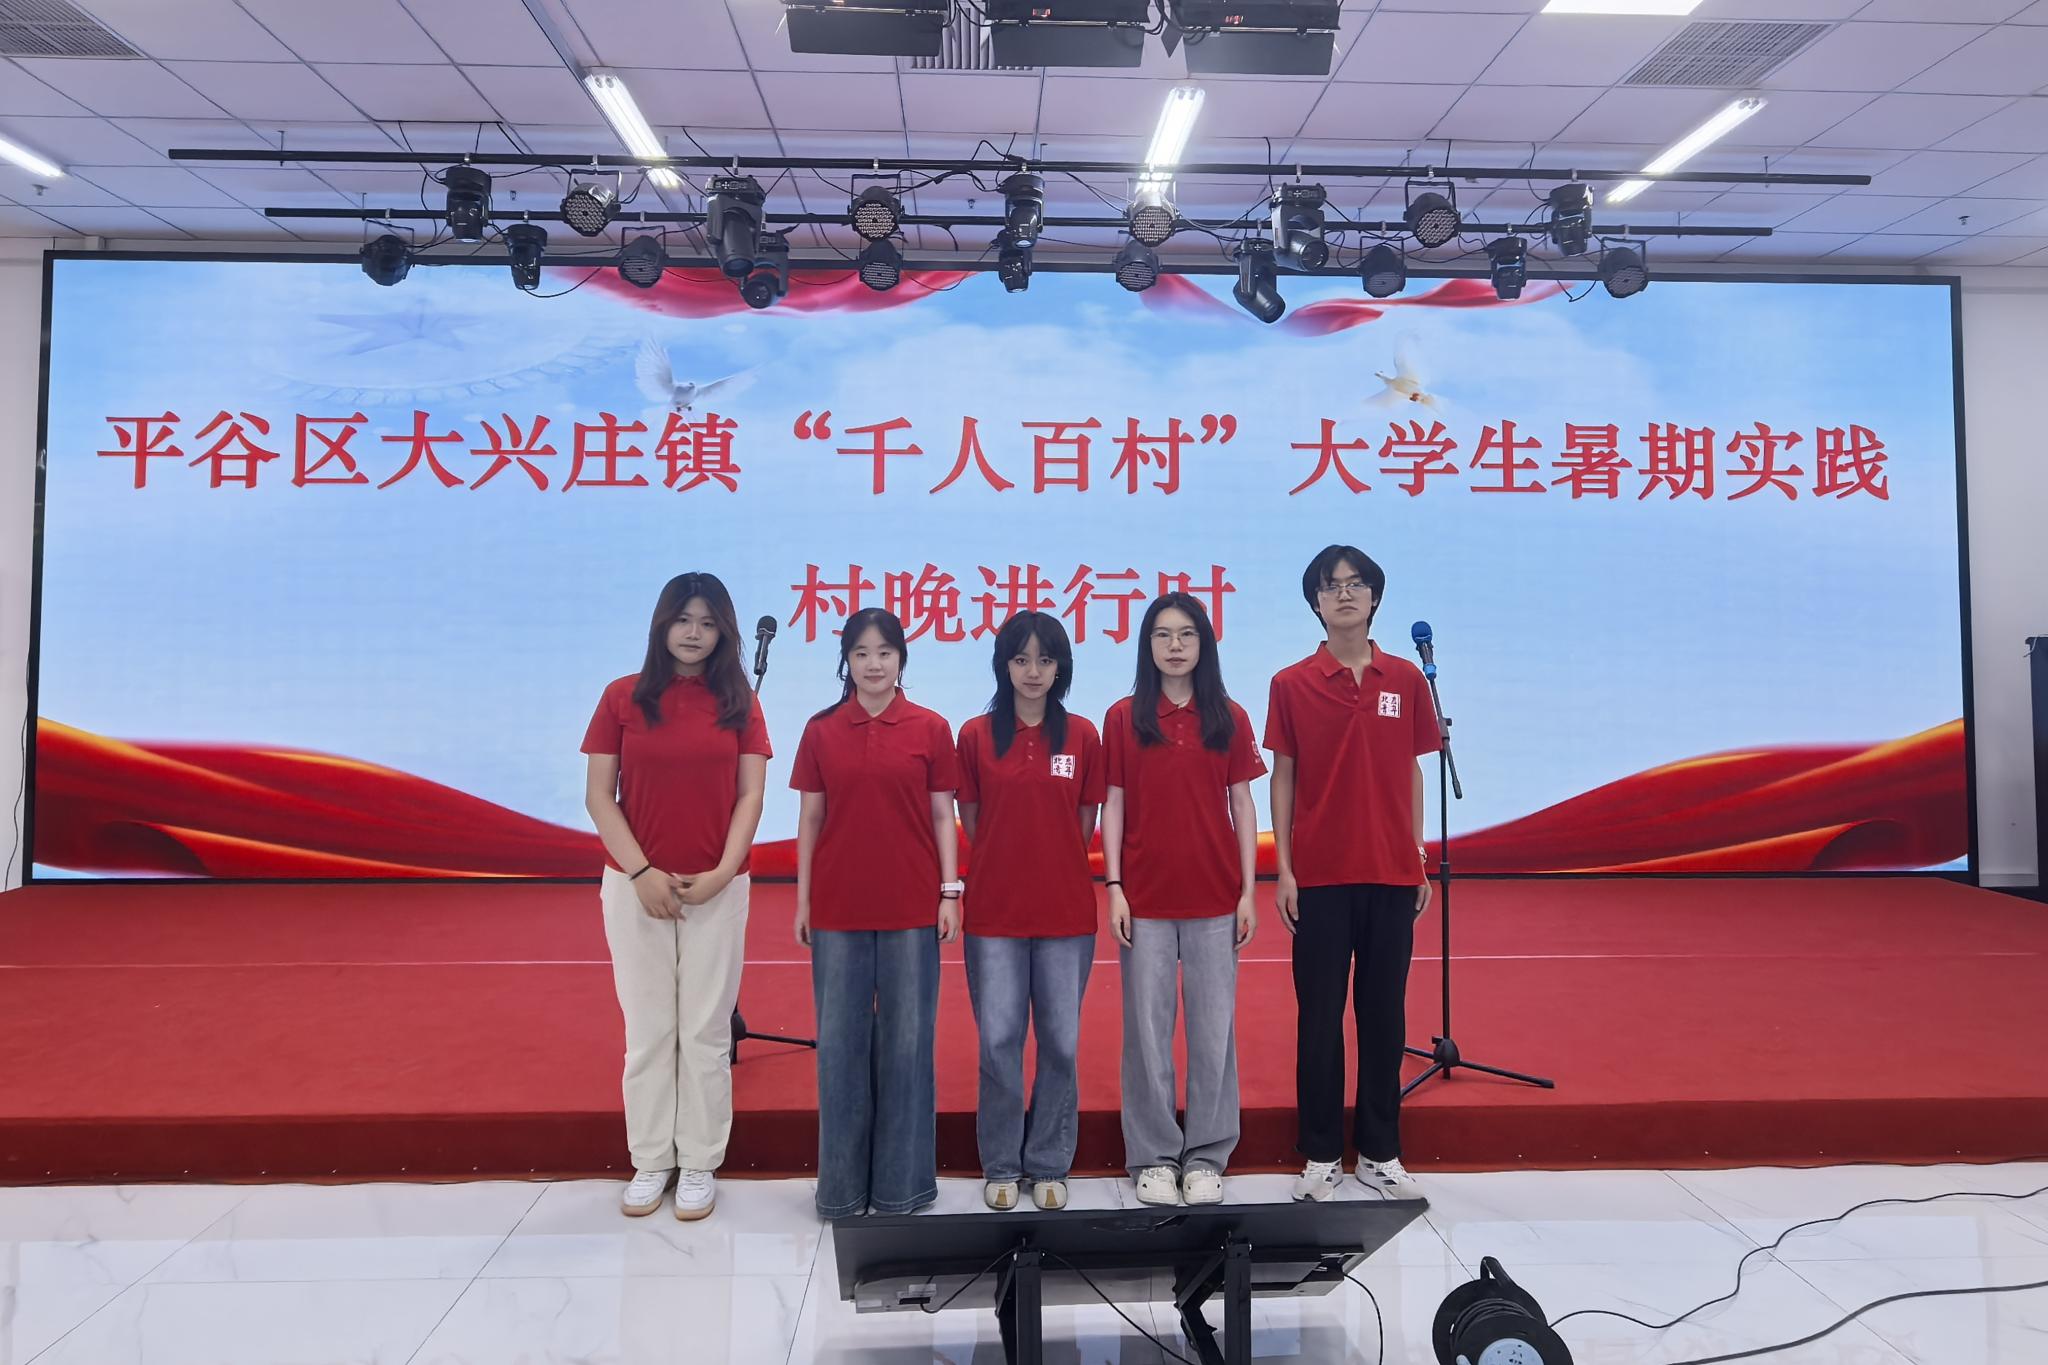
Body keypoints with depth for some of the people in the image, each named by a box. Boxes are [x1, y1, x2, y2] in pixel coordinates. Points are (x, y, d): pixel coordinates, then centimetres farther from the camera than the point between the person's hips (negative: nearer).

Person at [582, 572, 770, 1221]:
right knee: (648, 1030, 10)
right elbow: (598, 796, -2)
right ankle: (650, 1162, 24)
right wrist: (641, 872, -11)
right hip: (637, 886, 0)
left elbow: (750, 796, -1)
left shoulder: (739, 702, 2)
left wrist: (721, 872, -13)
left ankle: (699, 1166, 20)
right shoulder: (623, 697, 0)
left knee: (706, 1031, 6)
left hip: (717, 890, 0)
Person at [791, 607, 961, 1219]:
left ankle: (901, 1182, 20)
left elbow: (942, 816, 3)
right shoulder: (822, 731, 4)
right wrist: (803, 899, 4)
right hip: (838, 908, 1)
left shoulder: (930, 729, 1)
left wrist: (950, 892, -3)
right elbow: (810, 820, 6)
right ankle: (843, 1185, 21)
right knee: (840, 1040, 8)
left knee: (907, 1038, 6)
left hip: (911, 907, -1)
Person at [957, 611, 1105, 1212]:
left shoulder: (1082, 736, 2)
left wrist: (1050, 868, 7)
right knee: (999, 1041, 4)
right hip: (994, 913, 0)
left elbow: (1085, 823, 8)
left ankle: (1049, 1165, 24)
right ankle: (1001, 1167, 22)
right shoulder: (976, 736, 1)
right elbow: (971, 822, 7)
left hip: (1065, 912, 1)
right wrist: (1012, 865, 6)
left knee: (1060, 1041, 7)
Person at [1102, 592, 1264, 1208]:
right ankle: (1153, 1157, 19)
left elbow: (1242, 806, 5)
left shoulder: (1229, 718, 5)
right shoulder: (1124, 718, 2)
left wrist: (1248, 890, 0)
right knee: (1147, 1029, 5)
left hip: (1215, 897, 1)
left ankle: (1206, 1156, 21)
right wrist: (1114, 887, -5)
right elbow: (1113, 807, 2)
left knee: (1214, 1028, 6)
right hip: (1146, 899, -1)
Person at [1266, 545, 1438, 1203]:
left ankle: (1380, 1152, 23)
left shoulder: (1406, 680, 5)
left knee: (1384, 1013, 9)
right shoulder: (1292, 684, 0)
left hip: (1391, 875, 2)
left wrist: (1420, 862, 7)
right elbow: (1283, 778, 1)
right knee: (1320, 1015, 6)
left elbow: (1411, 774, 9)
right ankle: (1321, 1155, 18)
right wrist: (1283, 868, -4)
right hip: (1319, 876, -1)